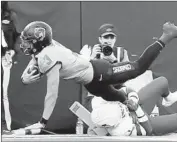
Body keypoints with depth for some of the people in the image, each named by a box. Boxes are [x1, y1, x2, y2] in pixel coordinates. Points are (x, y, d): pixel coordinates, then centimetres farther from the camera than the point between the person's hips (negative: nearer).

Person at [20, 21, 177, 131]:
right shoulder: (43, 48, -9)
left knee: (139, 67, 6)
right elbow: (35, 62, 10)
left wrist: (42, 122, -29)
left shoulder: (48, 58, -33)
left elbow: (52, 94, -34)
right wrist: (26, 76, -15)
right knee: (116, 99, 26)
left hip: (99, 72, -8)